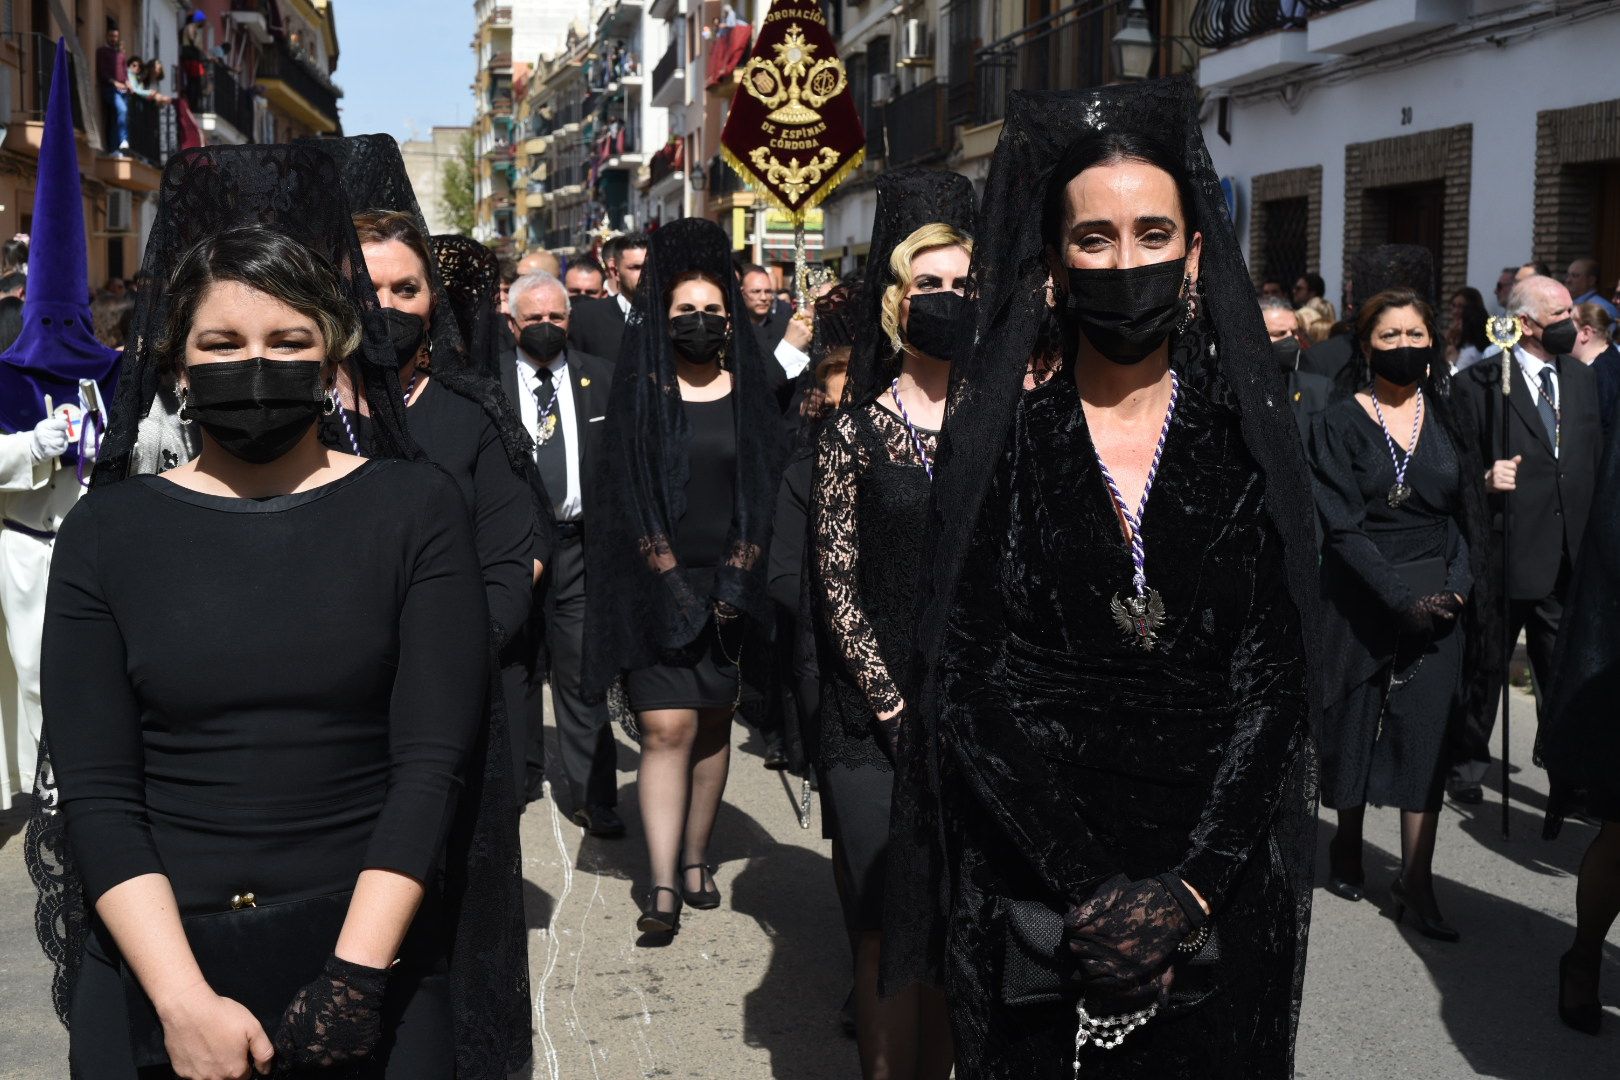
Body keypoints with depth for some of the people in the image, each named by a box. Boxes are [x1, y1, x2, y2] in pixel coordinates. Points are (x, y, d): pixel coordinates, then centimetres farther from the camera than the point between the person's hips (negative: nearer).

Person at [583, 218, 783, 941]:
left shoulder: (750, 392, 5)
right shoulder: (639, 393, 0)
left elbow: (765, 492, 3)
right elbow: (625, 495, -4)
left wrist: (735, 581, -7)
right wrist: (673, 577, -12)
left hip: (730, 583, 2)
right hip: (657, 588, -2)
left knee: (713, 725, 9)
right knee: (666, 727, -8)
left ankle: (695, 860, 23)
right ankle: (664, 887, -6)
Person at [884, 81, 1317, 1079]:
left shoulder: (1252, 443, 0)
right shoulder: (999, 441, -3)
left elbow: (1273, 682, -4)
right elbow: (971, 679, -7)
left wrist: (1189, 885, -15)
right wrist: (1091, 886, -15)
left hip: (1218, 886, 1)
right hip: (1030, 896, -1)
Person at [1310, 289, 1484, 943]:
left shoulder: (1448, 420, 7)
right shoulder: (1340, 425, -5)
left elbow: (1470, 513, 9)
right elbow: (1343, 527, -11)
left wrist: (1456, 586, -6)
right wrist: (1402, 598, -18)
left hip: (1436, 601, 2)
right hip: (1359, 601, -2)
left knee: (1425, 733, -3)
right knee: (1354, 725, 7)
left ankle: (1416, 880, -1)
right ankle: (1348, 846, 27)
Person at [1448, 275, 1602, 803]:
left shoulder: (1582, 378, 11)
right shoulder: (1478, 383, -7)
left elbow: (1595, 460, 14)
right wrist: (1485, 481, -26)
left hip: (1568, 557, 4)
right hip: (1502, 555, -4)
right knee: (1484, 666, 10)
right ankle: (1466, 764, 28)